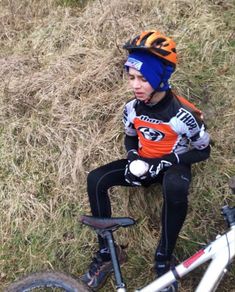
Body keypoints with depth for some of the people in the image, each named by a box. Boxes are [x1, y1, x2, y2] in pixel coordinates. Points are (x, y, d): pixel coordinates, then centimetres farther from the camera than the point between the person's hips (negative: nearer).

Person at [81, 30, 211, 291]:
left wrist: (162, 163, -23)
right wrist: (132, 159, -13)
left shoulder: (182, 113, -23)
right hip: (145, 161, 5)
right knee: (95, 180, -20)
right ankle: (106, 251, -9)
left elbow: (203, 151, -13)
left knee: (176, 188, -42)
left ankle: (163, 258, -20)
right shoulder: (132, 108, -9)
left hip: (172, 164, -4)